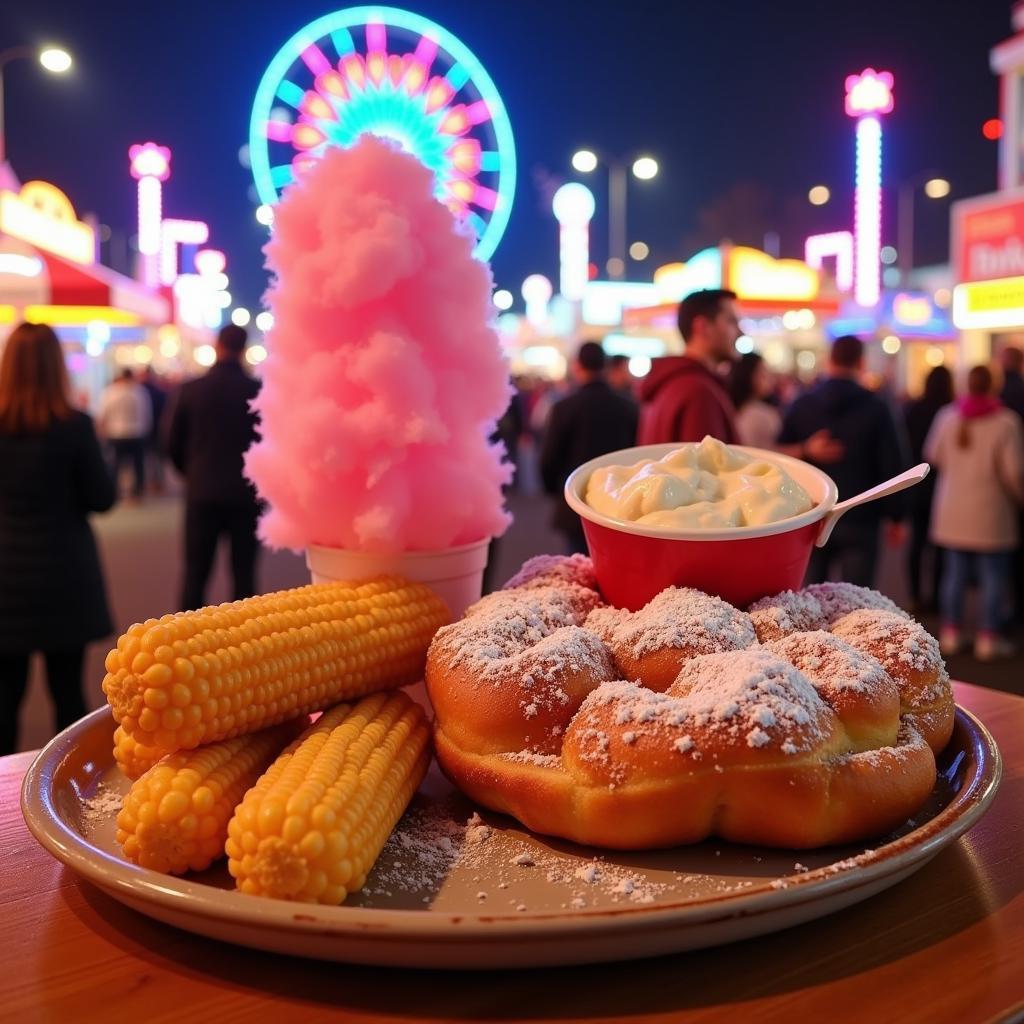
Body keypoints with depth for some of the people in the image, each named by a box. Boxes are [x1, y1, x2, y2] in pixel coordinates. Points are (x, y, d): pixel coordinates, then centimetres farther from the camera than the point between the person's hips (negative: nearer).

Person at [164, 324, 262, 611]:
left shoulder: (190, 389, -3)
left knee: (195, 573, 7)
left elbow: (173, 443, 3)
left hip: (202, 492, 1)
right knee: (244, 574, 5)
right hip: (246, 493, -1)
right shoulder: (258, 391, -7)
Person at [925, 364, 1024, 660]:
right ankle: (988, 639, 10)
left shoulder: (947, 416, -1)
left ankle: (950, 632, 20)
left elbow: (933, 455, 11)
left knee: (955, 572, 14)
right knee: (993, 577, 6)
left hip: (952, 511, 4)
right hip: (990, 513, -4)